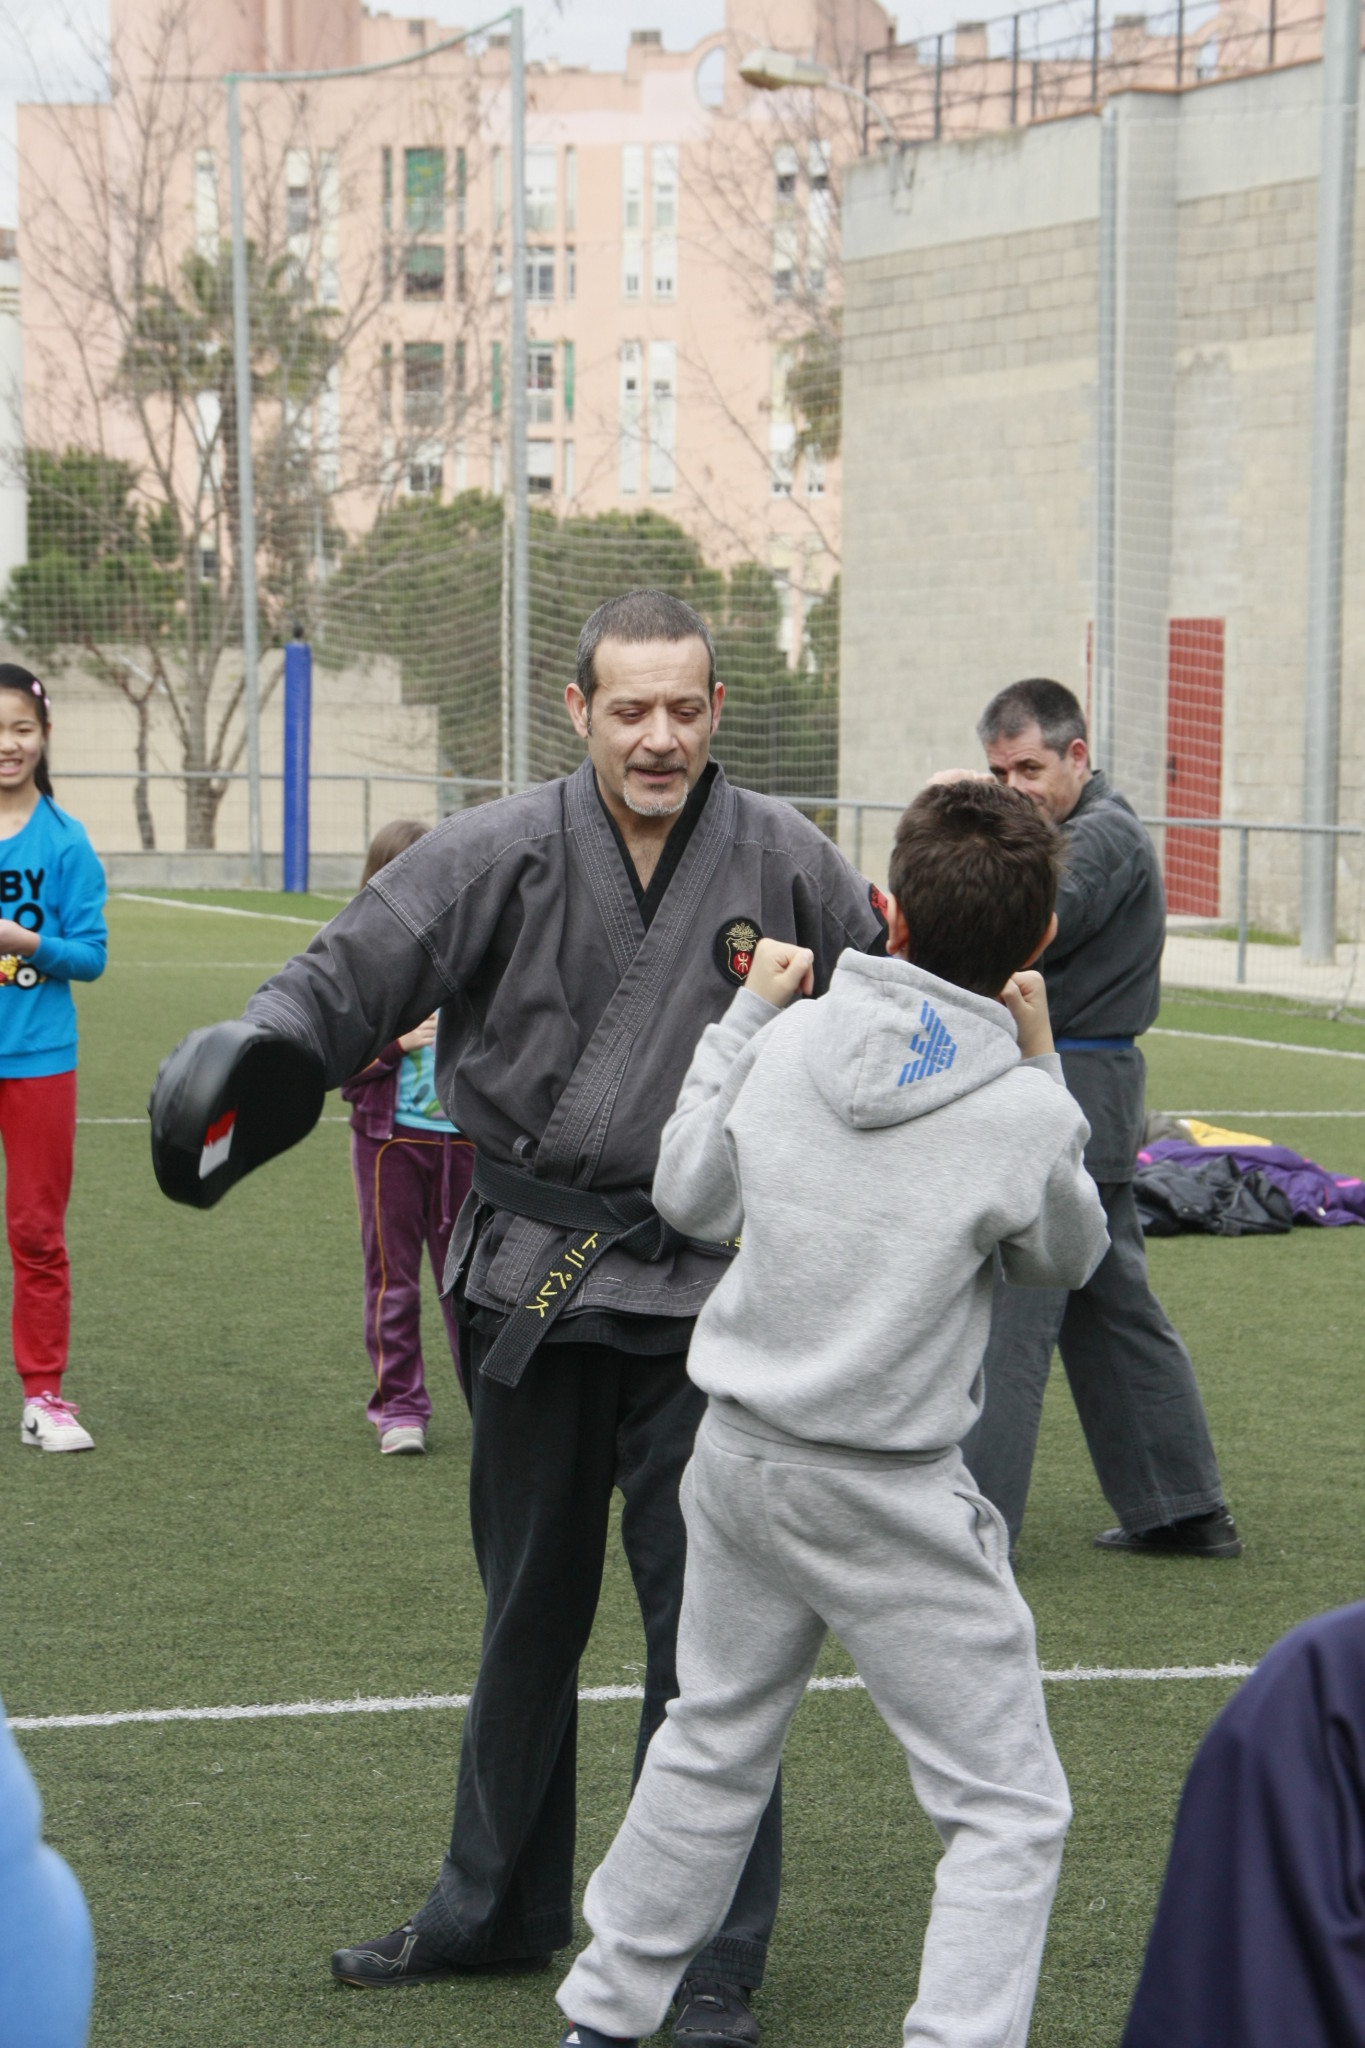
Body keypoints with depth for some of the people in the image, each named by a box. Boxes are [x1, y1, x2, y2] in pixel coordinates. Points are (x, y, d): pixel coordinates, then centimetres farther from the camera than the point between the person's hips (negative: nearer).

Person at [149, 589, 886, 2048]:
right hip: (527, 1278, 2)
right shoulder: (500, 856, -5)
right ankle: (499, 1905, 34)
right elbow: (348, 979, -10)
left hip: (700, 1289, -2)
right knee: (528, 1609, 17)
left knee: (705, 1623, -1)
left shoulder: (782, 863, -3)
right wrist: (252, 1051, -27)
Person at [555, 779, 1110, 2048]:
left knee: (712, 1749, 25)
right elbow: (1067, 1260, 4)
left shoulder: (788, 1043, -5)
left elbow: (688, 1196, 11)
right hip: (884, 1503, -6)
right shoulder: (1027, 1113, -17)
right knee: (1008, 1811, 5)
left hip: (740, 1458, 6)